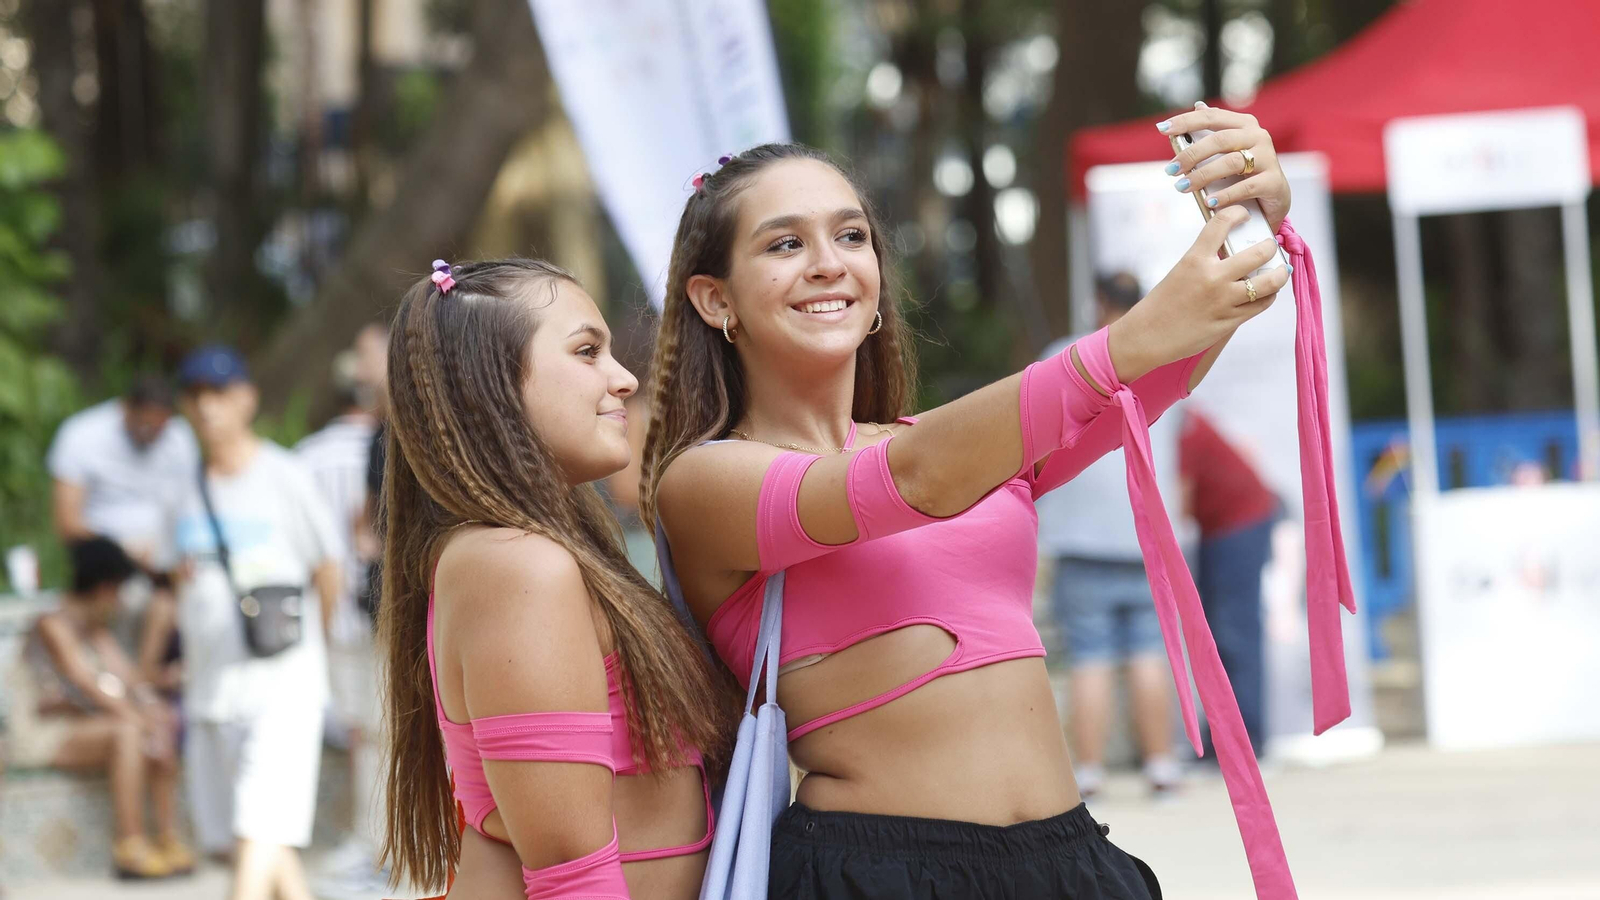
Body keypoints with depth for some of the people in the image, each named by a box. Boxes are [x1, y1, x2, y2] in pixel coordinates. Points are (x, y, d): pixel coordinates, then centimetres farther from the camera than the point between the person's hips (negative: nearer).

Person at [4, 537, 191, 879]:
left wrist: (154, 708, -15)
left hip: (79, 728, 9)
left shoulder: (98, 632, 16)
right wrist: (140, 718, -26)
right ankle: (129, 846, -32)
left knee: (161, 736, -13)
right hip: (41, 736, -9)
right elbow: (86, 685, -22)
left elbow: (127, 678, 5)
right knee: (127, 732, -31)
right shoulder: (54, 626, -13)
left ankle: (168, 838, -19)